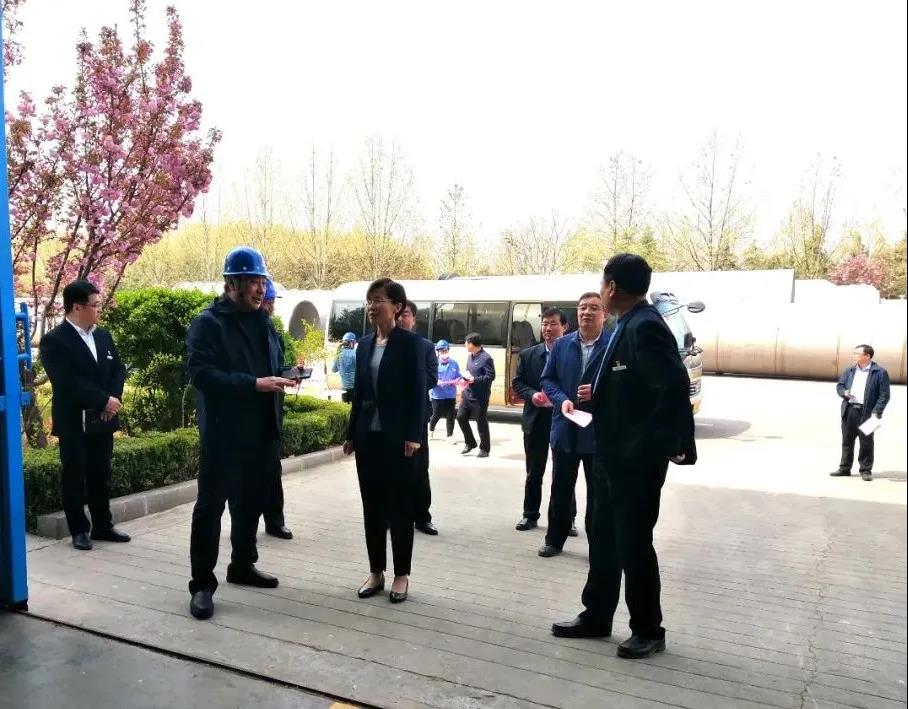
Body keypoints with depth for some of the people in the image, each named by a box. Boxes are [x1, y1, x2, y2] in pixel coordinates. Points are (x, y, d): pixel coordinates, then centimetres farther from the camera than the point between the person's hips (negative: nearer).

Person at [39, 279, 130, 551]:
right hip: (73, 423, -6)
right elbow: (68, 382, -20)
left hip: (102, 420, 6)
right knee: (74, 477, 4)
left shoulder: (104, 336, 10)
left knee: (100, 475, 12)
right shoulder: (54, 341, -10)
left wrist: (114, 399, -9)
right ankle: (79, 530, 15)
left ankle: (103, 526, 21)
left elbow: (118, 370, 9)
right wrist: (104, 400, -19)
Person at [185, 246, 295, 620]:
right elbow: (201, 373, -20)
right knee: (211, 505, 0)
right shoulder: (208, 323, -9)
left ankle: (242, 566, 33)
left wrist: (282, 379, 0)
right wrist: (254, 384, -25)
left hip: (261, 433, 7)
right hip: (223, 432, -7)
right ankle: (202, 584, 9)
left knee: (251, 503, 17)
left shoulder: (264, 322, 13)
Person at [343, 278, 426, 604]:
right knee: (372, 505, 11)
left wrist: (414, 436, -16)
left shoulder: (411, 343, -6)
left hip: (398, 437, -5)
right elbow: (358, 392, 12)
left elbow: (418, 392, -10)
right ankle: (375, 571, 22)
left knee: (400, 507, 4)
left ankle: (401, 575, 16)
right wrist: (351, 434, 11)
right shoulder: (364, 344, 10)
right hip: (368, 436, 5)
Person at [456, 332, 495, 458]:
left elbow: (491, 376, -18)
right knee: (461, 417, 8)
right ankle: (470, 443, 25)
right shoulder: (470, 356, 12)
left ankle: (484, 449, 15)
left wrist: (474, 379, -21)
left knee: (481, 422, 1)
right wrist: (465, 378, 3)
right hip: (467, 394, 8)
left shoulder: (486, 358, -15)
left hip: (480, 397, -8)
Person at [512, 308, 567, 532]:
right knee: (534, 472, 12)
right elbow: (517, 383, 6)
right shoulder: (528, 354, 5)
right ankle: (530, 515, 23)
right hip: (536, 420, 3)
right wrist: (532, 394, -13)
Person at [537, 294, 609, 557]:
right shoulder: (562, 345, 5)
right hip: (565, 430, 3)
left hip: (599, 432, -3)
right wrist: (562, 400, -11)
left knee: (597, 493, 9)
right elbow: (547, 379, 6)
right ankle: (555, 539, 28)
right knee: (561, 489, 14)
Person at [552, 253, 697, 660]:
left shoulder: (644, 327, -20)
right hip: (612, 455, 10)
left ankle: (648, 631, 21)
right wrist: (596, 395, 5)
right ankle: (596, 617, 31)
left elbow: (675, 386, -28)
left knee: (633, 544, 3)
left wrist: (674, 445, -21)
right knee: (604, 539, 17)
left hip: (637, 459, -10)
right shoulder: (627, 325, 11)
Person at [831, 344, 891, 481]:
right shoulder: (849, 371, 14)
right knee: (847, 441, 9)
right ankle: (844, 468, 16)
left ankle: (866, 470, 11)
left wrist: (877, 412, -15)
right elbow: (839, 386, 18)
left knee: (866, 443, 1)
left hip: (866, 412, -5)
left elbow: (884, 394, -6)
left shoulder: (880, 372, -3)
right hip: (849, 410, 5)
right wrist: (844, 392, -5)